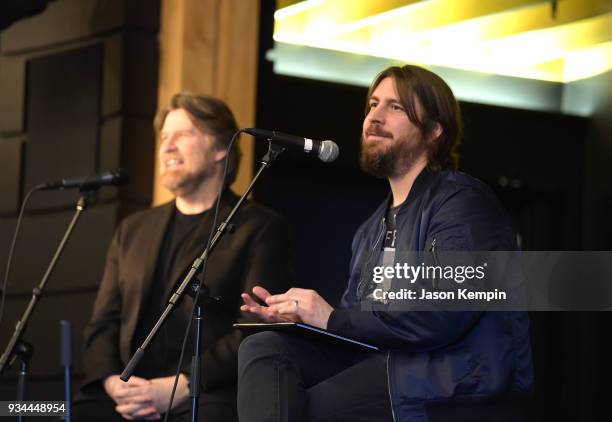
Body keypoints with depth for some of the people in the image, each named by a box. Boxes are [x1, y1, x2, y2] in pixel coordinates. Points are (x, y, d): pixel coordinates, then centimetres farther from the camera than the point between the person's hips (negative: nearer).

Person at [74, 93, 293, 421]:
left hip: (207, 396, -4)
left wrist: (181, 386, -14)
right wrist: (113, 382, -3)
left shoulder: (259, 229, 6)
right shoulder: (133, 230, 23)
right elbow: (103, 323, 18)